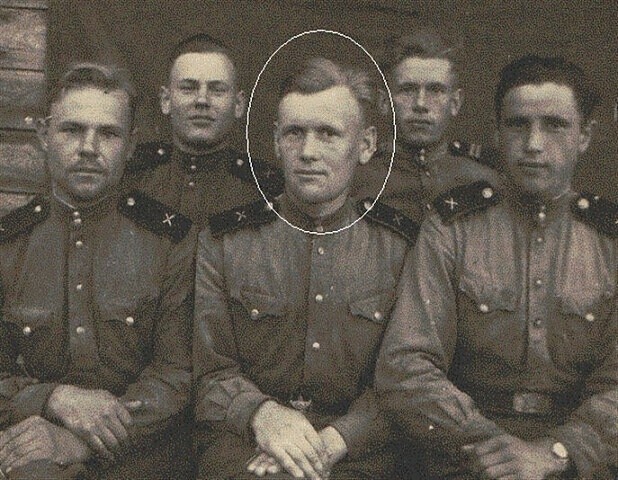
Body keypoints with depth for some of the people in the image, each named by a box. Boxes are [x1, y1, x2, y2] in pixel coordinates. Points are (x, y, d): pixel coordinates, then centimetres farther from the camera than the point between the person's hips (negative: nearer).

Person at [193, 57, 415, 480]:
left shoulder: (400, 247, 8)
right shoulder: (223, 241, 8)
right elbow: (206, 369, 4)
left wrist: (333, 440, -13)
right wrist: (261, 413, -17)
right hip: (240, 441, -2)